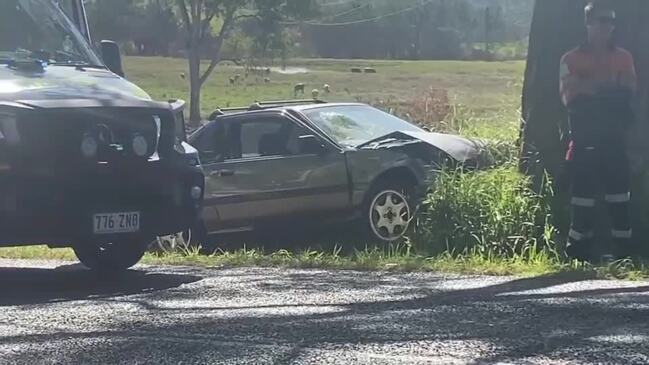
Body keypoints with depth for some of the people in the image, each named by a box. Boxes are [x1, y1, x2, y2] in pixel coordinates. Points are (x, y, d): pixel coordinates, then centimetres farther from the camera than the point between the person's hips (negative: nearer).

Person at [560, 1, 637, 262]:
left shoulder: (624, 58, 11)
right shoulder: (572, 60, 1)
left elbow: (629, 92, 1)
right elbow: (570, 96, -10)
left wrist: (592, 89, -11)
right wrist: (611, 91, -12)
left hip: (614, 139, 3)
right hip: (584, 139, -3)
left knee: (619, 196, 2)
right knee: (583, 196, -1)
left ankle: (625, 253, 7)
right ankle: (578, 254, 4)